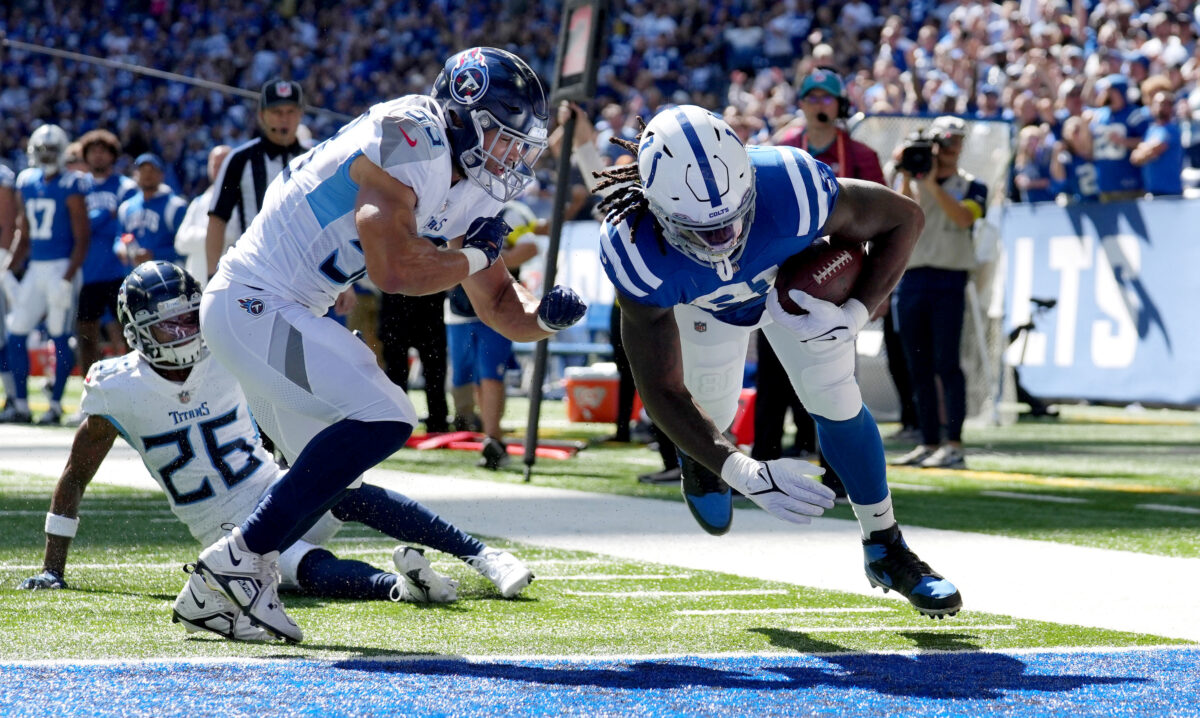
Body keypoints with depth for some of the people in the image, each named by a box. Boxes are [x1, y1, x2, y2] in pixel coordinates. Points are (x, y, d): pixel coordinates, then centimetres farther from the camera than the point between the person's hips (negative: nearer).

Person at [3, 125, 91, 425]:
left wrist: (68, 278, -17)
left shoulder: (70, 187, -9)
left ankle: (55, 406, 4)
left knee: (60, 338, -3)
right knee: (16, 334, 2)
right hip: (35, 268, 7)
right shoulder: (27, 184, 11)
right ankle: (20, 405, 8)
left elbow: (82, 238, -10)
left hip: (62, 268, -7)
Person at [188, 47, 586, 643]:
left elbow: (499, 306, 14)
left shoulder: (468, 188, 9)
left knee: (329, 474, 17)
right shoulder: (407, 141, -20)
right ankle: (240, 558, -15)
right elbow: (393, 268, -28)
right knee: (381, 418, -20)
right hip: (251, 305, -10)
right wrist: (473, 257, -11)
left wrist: (543, 315, -8)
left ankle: (216, 590, 21)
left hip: (283, 314, 10)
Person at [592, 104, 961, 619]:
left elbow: (903, 218, -26)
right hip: (701, 301, 0)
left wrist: (856, 315, -36)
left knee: (836, 403, -6)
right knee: (712, 413, 10)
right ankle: (698, 457, 51)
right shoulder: (636, 253, -44)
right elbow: (661, 392, -36)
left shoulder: (791, 190, -46)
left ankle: (885, 548, 14)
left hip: (795, 276, 0)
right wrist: (744, 474, -47)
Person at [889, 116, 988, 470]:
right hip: (911, 278, 4)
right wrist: (907, 178, -13)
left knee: (946, 364, -11)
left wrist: (933, 184, -17)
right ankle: (929, 443, 10)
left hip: (949, 280, -4)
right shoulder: (912, 181, 13)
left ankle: (954, 445, -13)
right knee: (918, 367, 5)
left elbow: (964, 217, -14)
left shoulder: (971, 186, 6)